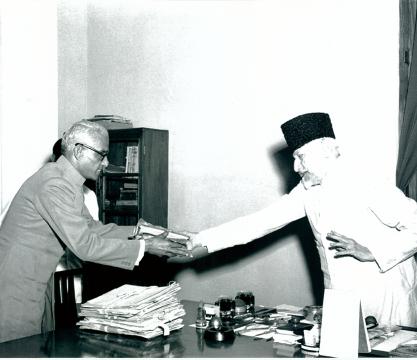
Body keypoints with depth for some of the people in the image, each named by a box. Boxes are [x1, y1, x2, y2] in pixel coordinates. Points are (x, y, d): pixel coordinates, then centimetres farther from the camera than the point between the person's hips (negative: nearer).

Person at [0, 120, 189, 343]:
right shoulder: (53, 184, -23)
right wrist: (145, 247, -21)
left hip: (33, 289, 10)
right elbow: (84, 245, -25)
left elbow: (92, 228, 16)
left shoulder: (68, 182, 9)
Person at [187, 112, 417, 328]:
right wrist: (201, 240, -4)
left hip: (386, 305, -5)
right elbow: (262, 221, 1)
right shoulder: (308, 191, 3)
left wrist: (372, 252, -24)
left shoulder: (368, 185, -16)